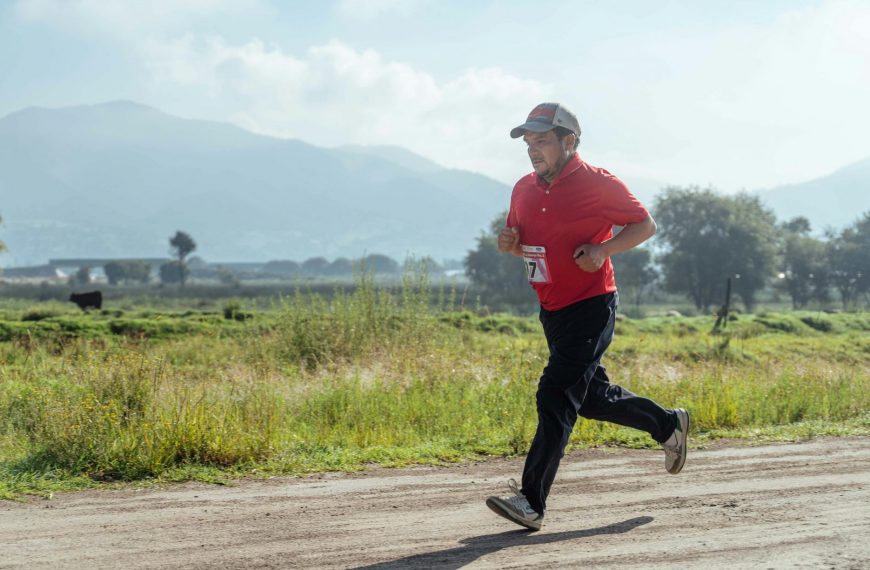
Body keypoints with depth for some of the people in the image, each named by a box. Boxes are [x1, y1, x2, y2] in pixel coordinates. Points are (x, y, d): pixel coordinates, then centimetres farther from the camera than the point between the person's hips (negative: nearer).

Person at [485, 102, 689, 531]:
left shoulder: (597, 183, -11)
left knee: (555, 399, -14)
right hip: (552, 311, 8)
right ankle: (667, 424, 40)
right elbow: (523, 243, 21)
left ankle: (532, 503, -14)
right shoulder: (524, 190, 7)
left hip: (591, 307, -8)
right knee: (592, 398, 17)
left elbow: (645, 224, -4)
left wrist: (603, 249, -19)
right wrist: (509, 243, -3)